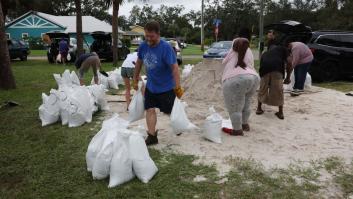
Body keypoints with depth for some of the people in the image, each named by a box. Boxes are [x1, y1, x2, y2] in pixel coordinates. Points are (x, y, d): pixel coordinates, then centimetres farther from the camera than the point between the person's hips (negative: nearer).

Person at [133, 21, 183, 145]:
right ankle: (152, 136, 10)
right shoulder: (143, 46, -6)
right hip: (150, 86, 5)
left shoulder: (166, 48, -23)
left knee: (168, 111, 10)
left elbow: (175, 67, -24)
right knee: (150, 110, 0)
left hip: (166, 87, -5)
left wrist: (178, 87, -27)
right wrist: (135, 80, 14)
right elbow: (139, 63, 9)